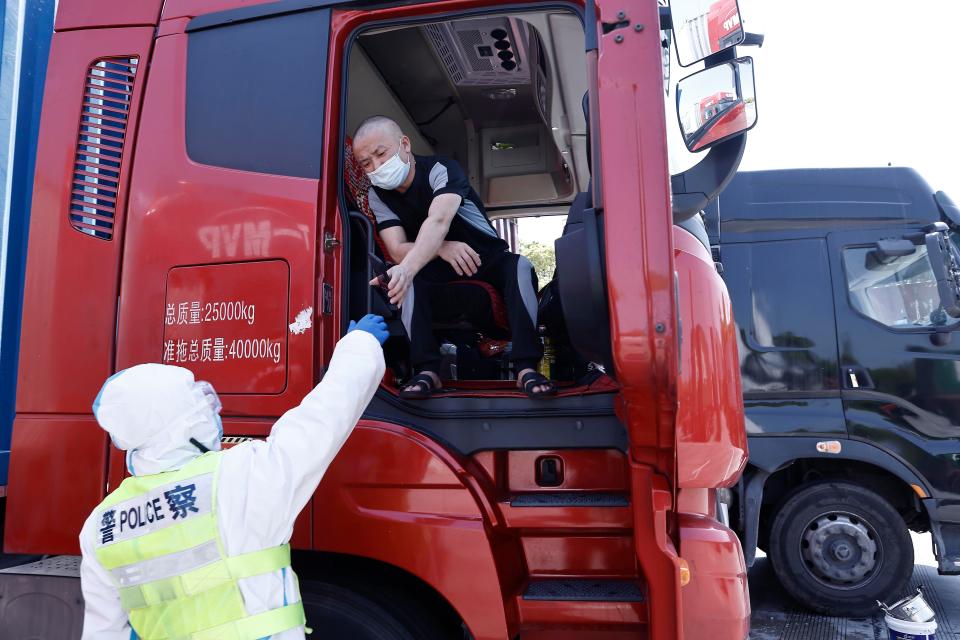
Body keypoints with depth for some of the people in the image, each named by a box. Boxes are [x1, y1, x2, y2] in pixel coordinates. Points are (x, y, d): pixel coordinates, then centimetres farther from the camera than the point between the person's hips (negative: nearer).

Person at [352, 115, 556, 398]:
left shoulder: (440, 169, -22)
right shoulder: (377, 195, -7)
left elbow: (438, 221, -43)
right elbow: (397, 249, -18)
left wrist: (407, 267, -62)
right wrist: (441, 248, -39)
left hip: (489, 258, -2)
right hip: (440, 268, 3)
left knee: (520, 267, -33)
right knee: (411, 277, -30)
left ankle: (526, 368, -36)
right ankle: (428, 370, -30)